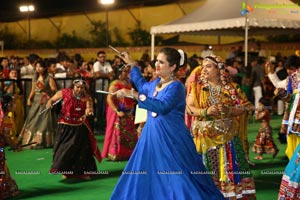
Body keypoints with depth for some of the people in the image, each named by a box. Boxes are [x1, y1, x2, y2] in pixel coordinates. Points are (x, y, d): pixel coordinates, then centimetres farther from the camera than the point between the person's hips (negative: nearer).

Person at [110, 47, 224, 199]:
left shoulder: (176, 86, -16)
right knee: (147, 179, 13)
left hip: (172, 138, -8)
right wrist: (132, 65, 36)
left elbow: (162, 107, -33)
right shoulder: (156, 83, 9)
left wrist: (133, 94, -33)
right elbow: (142, 86, 33)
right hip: (152, 137, 8)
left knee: (178, 179, -4)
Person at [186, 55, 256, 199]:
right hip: (206, 136, 0)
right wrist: (205, 111, -21)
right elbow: (189, 108, -4)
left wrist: (228, 110, -18)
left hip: (228, 135, 0)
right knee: (208, 169, 1)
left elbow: (244, 107, 0)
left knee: (231, 168, -1)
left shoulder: (230, 87, 4)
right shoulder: (197, 87, 5)